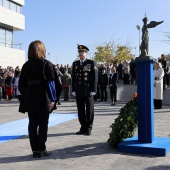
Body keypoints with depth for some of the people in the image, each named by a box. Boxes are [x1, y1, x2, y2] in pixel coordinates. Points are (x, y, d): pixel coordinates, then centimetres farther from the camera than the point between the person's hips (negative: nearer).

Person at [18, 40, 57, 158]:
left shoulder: (26, 65, 5)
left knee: (32, 124, 9)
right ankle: (41, 149, 9)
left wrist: (25, 97, 12)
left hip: (30, 99, 4)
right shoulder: (47, 64, -6)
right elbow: (50, 83, -10)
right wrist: (53, 98, -3)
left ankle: (35, 150, 14)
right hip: (43, 99, -4)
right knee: (43, 124, 5)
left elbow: (22, 84, 4)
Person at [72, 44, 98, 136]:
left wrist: (93, 90, -10)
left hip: (88, 91, -4)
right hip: (78, 92, 4)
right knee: (80, 111, 8)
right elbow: (73, 78, 12)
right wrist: (73, 90, 6)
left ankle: (88, 128, 12)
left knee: (89, 110, 3)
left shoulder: (92, 63, 1)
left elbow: (95, 77, -4)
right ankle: (83, 128, 18)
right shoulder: (75, 64, 13)